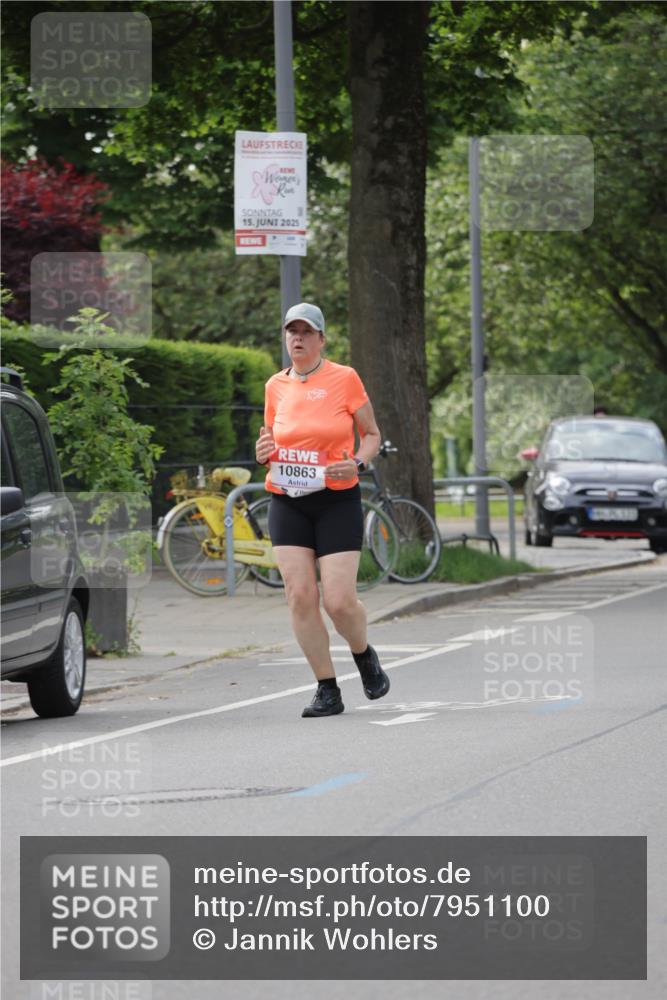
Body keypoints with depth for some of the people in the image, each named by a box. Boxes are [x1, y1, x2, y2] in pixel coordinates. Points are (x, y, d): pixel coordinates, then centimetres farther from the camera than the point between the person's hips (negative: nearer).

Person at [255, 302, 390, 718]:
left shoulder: (344, 378, -3)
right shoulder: (276, 386, 8)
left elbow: (372, 434, 5)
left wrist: (358, 463, -15)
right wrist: (264, 453, -2)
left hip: (338, 500, -3)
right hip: (288, 503, 4)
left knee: (339, 600, -10)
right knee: (300, 595, -7)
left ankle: (365, 654, 23)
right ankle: (327, 690, 2)